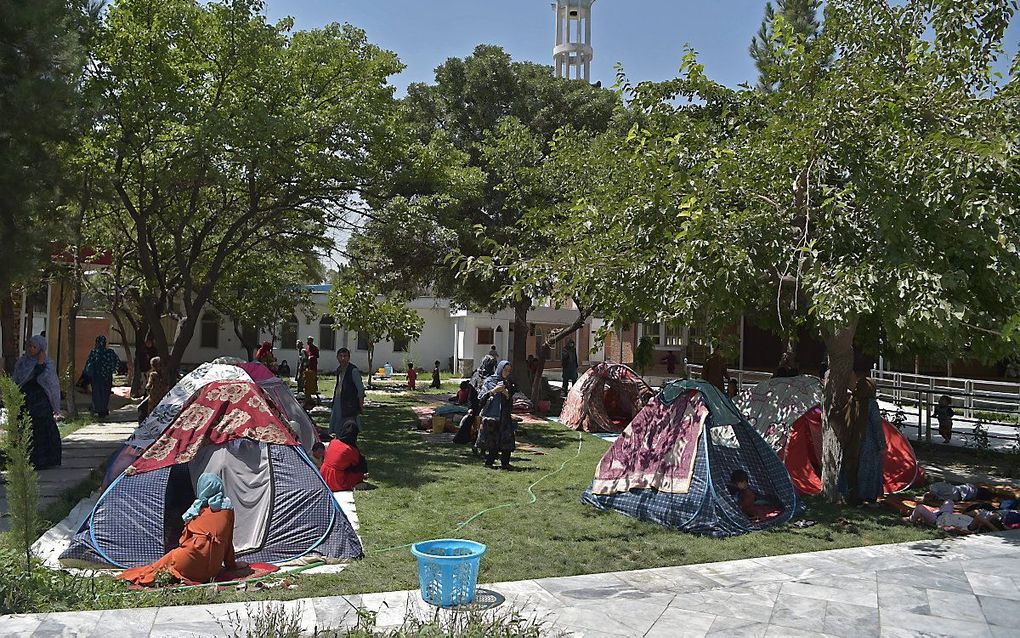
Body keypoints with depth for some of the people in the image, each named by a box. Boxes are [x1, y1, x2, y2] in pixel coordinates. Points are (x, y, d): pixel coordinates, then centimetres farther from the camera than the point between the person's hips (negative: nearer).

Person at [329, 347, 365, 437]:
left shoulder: (353, 371, -14)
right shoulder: (339, 369, 11)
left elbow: (361, 389, -13)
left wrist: (361, 405, -12)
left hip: (349, 405, -8)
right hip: (338, 402, 8)